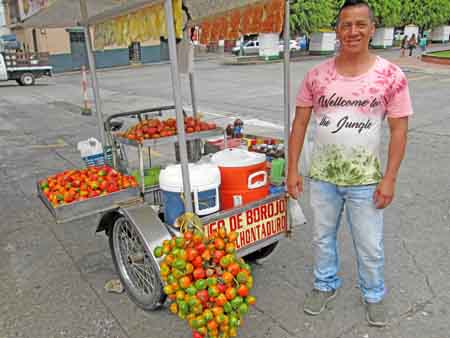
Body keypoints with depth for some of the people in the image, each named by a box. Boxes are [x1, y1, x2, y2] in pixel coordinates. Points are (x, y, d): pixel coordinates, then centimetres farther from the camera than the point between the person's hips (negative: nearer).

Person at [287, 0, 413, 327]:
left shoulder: (392, 76, -8)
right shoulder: (317, 75, -3)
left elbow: (399, 130, -6)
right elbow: (300, 124, 0)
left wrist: (389, 178, -9)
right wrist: (293, 169, -3)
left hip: (365, 180, -1)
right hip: (322, 177, 2)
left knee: (370, 246, 12)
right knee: (323, 237, 18)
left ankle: (374, 295, 39)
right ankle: (326, 285, 42)